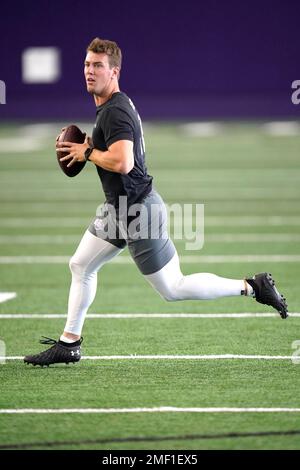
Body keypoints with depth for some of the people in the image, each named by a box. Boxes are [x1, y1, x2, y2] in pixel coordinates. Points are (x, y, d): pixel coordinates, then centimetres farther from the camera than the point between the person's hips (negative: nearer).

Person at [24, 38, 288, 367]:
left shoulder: (115, 112, -21)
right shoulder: (115, 104, 11)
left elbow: (122, 163, -34)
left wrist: (87, 152, -17)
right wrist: (90, 148, 12)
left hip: (138, 211, -10)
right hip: (119, 207, 10)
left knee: (172, 289, -2)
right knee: (80, 266, 15)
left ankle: (251, 287, 5)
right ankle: (69, 344, 23)